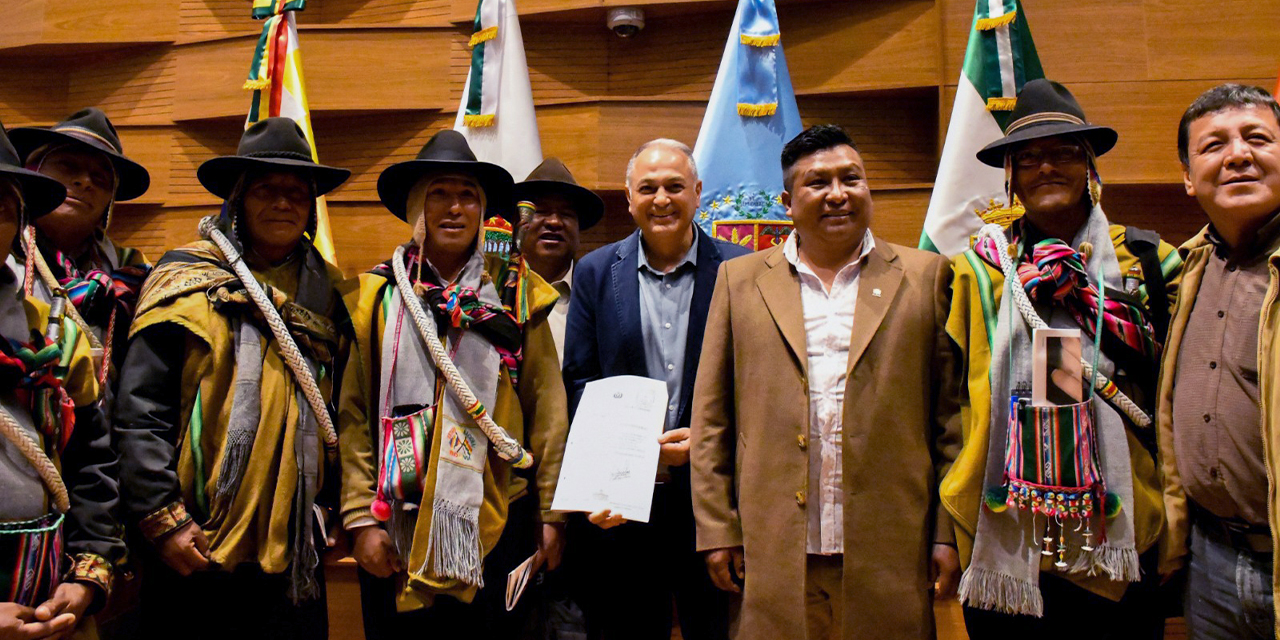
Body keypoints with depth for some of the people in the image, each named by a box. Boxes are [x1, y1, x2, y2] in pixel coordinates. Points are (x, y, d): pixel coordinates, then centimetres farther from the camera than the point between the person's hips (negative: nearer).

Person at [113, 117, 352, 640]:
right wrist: (162, 518, -14)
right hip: (196, 547, -3)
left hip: (294, 549, 4)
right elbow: (139, 411, -8)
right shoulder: (188, 280, -3)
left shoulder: (325, 292, 10)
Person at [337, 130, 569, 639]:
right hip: (399, 525, 0)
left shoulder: (515, 294, 3)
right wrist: (361, 516, -4)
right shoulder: (376, 295, 4)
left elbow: (546, 408, 2)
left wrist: (550, 514, 0)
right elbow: (355, 413, 2)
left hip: (495, 523, 0)